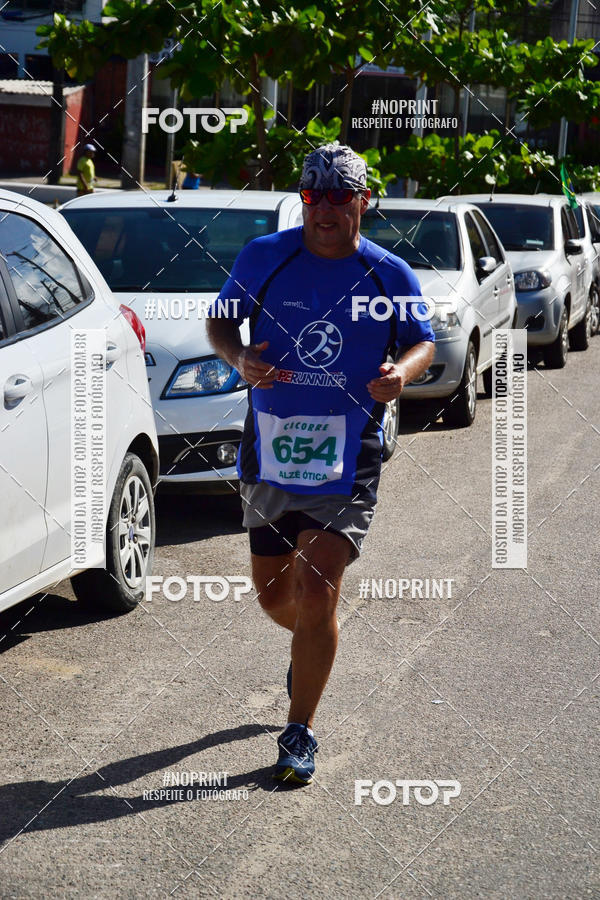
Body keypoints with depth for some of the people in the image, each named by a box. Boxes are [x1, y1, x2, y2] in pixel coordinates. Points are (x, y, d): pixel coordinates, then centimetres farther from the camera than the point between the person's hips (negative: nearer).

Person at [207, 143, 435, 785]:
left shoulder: (390, 275, -2)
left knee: (316, 593, -11)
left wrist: (402, 371, -13)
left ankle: (299, 734, 3)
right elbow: (220, 320, 9)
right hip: (269, 454, 3)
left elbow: (423, 341, 10)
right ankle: (311, 648, 50)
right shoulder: (263, 257, -1)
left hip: (348, 462, -2)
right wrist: (240, 358, -13)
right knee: (274, 595, 13)